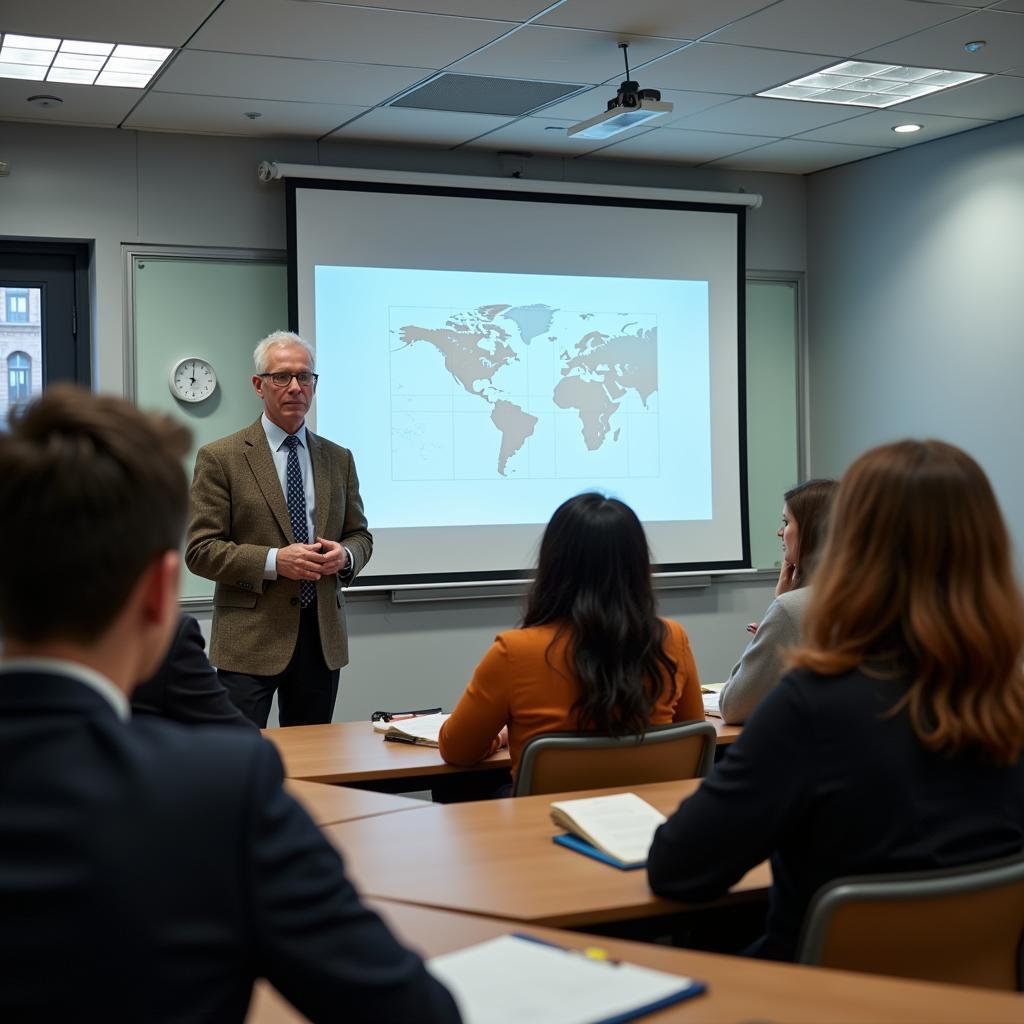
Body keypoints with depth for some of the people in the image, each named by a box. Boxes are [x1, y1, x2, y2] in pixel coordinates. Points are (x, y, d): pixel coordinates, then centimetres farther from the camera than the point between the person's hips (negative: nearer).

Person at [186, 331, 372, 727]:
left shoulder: (339, 459, 12)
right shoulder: (219, 458, -2)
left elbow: (360, 534, 17)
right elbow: (200, 550, -6)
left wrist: (344, 555, -6)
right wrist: (273, 561, -19)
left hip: (322, 636, 5)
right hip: (251, 639, -4)